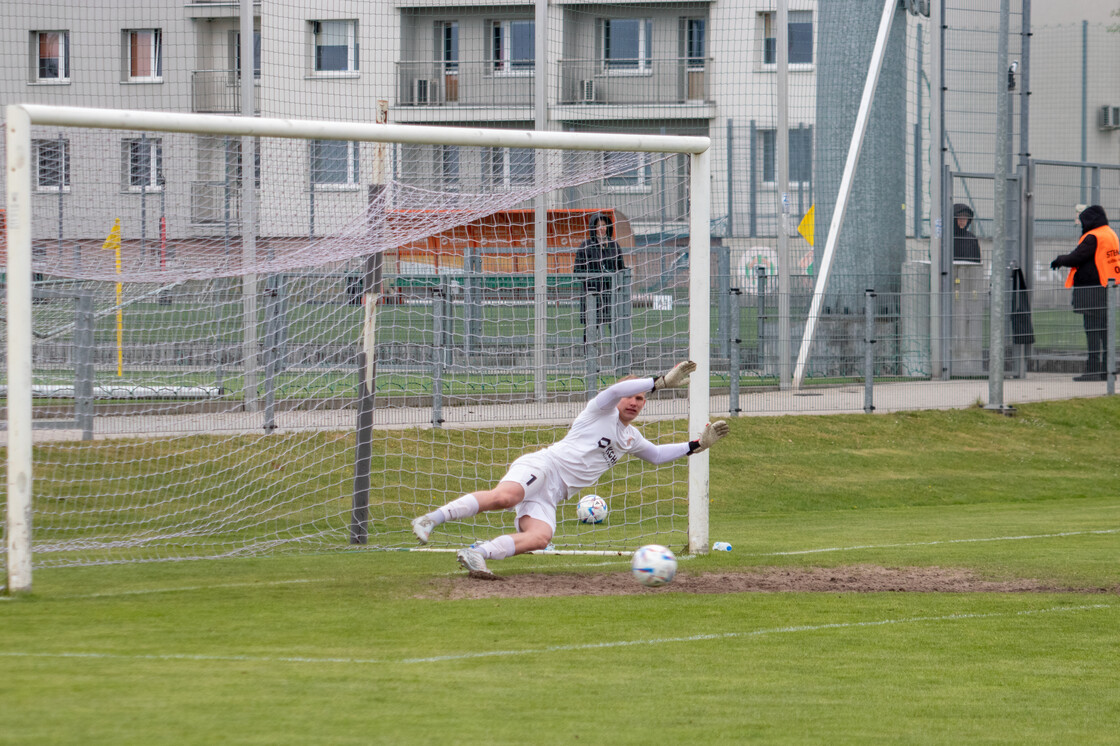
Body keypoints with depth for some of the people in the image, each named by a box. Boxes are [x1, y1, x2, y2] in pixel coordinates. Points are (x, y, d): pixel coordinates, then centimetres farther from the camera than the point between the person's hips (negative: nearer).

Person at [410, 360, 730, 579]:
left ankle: (477, 554, -30)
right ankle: (431, 519, -37)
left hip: (550, 495, 7)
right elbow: (614, 391, -18)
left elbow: (656, 454, 44)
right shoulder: (602, 411, 5)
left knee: (540, 537, -25)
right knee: (504, 497, -38)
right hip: (541, 466, -7)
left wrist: (696, 445, 35)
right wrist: (661, 382, -19)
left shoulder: (631, 437, 28)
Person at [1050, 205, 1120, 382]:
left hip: (1092, 291, -9)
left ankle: (1093, 369, -10)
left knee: (1092, 331, -8)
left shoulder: (1093, 237, -14)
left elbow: (1076, 258, -14)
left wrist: (1059, 260, 4)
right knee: (1105, 330, 12)